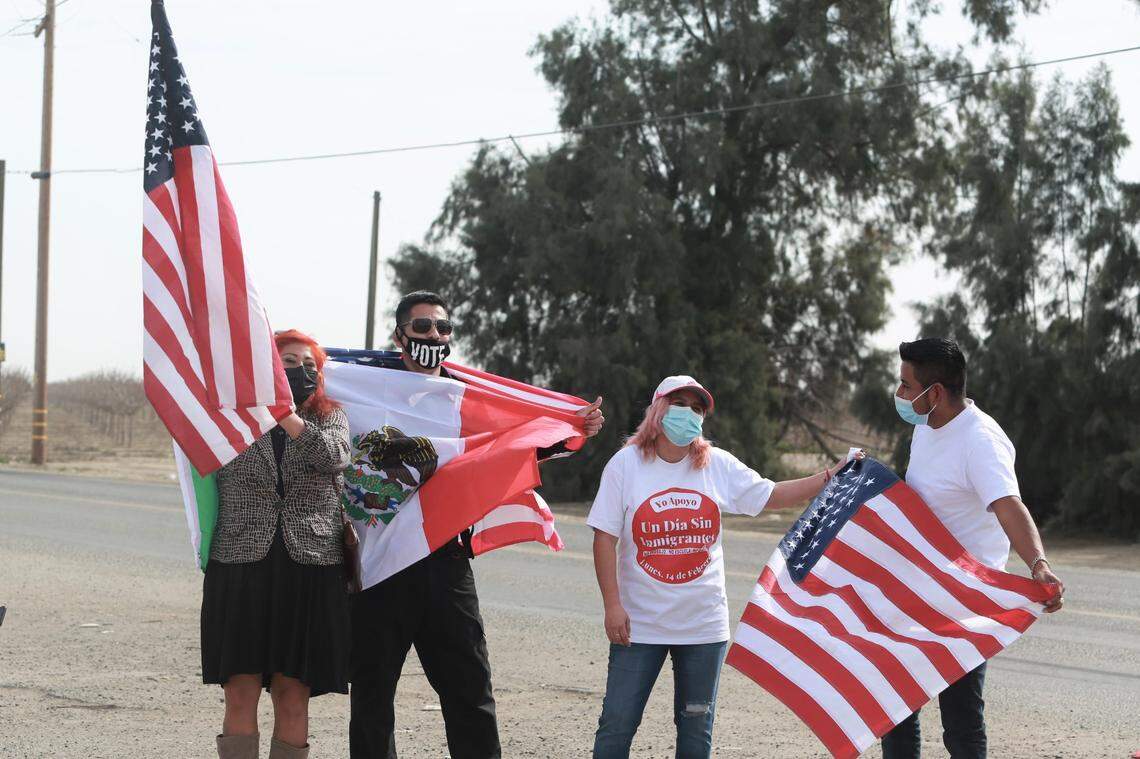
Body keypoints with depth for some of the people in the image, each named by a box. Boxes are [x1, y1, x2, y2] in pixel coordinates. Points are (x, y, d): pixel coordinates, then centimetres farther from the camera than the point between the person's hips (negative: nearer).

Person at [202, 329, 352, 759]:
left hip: (309, 570, 1)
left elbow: (335, 457, -9)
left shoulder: (330, 418, 11)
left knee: (293, 698, 1)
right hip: (241, 566, -1)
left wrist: (283, 412, -19)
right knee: (241, 695, -5)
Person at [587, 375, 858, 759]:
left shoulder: (718, 465, 3)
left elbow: (772, 496, 9)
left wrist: (832, 476, -2)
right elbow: (605, 539, -6)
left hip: (704, 626, 3)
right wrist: (612, 605, -12)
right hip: (639, 625, -3)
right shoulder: (626, 464, -6)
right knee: (617, 724, -3)